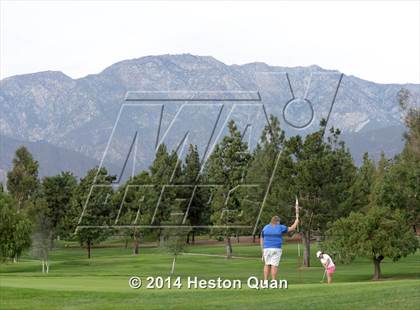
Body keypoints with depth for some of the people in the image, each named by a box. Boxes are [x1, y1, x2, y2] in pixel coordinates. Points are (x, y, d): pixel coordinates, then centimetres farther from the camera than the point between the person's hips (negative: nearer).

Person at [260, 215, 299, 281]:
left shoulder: (265, 228, 8)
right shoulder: (280, 228, 1)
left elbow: (261, 239, 7)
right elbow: (292, 228, 12)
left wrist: (262, 251, 10)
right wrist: (296, 222, 31)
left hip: (267, 248, 3)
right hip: (276, 249, -3)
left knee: (267, 265, 9)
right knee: (274, 265, -3)